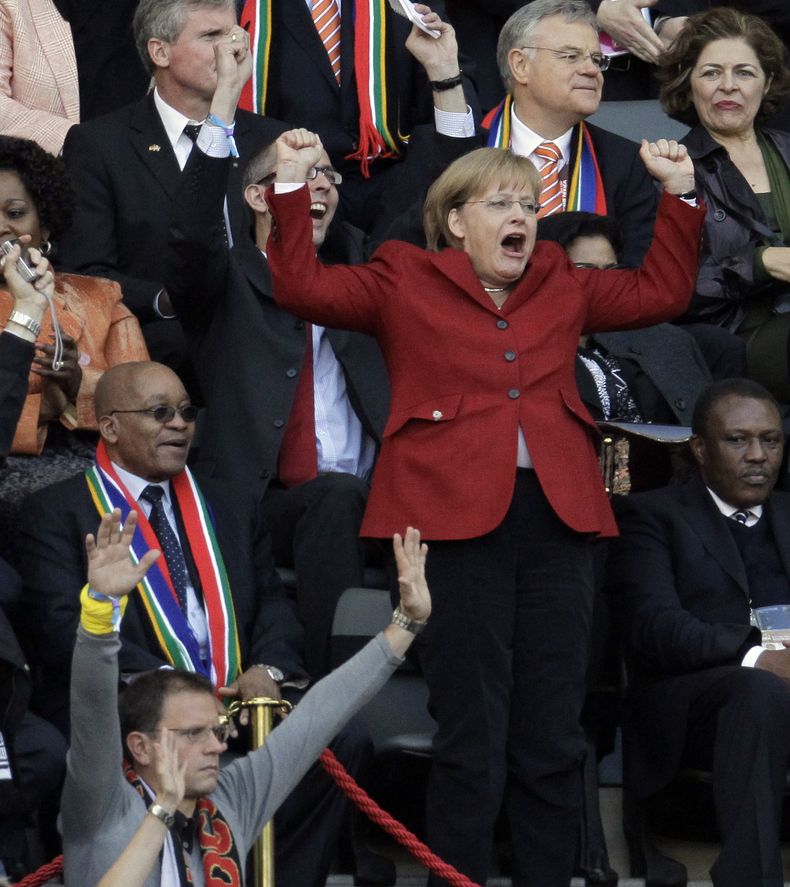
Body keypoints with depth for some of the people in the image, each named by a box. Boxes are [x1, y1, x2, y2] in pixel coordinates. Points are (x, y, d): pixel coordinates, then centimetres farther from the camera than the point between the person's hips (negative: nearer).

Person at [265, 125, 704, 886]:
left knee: (553, 739, 5)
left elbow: (660, 292, 25)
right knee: (472, 738, -3)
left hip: (554, 514, 4)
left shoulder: (561, 286, 19)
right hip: (455, 515, -4)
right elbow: (303, 287, -1)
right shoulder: (404, 282, 8)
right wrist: (293, 186, -8)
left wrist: (678, 195, 19)